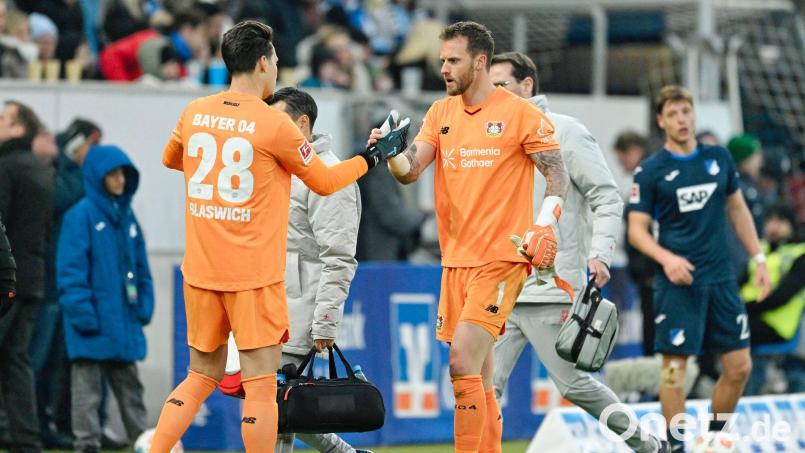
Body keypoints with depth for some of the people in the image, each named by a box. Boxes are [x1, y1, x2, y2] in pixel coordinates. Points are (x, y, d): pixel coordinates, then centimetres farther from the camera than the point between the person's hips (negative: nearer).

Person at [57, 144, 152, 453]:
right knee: (87, 389, -1)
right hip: (93, 323, -7)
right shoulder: (81, 215, -9)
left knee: (130, 387, 14)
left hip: (124, 321, 7)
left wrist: (144, 306, 8)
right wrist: (82, 311, -19)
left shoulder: (126, 216, 12)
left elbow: (140, 266, 17)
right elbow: (70, 268, -14)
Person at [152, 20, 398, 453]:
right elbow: (325, 182, 1)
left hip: (200, 271, 5)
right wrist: (375, 154, 14)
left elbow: (170, 158, 25)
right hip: (254, 274, -5)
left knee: (202, 376, 16)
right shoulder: (275, 124, -11)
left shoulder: (194, 113, 3)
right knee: (260, 384, -2)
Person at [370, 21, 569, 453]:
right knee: (478, 378, 10)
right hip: (455, 257, 6)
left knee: (463, 363, -17)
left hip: (502, 258, -6)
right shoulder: (441, 113, 11)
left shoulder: (521, 114, -6)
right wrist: (390, 154, -17)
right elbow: (409, 171, 5)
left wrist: (544, 223, -20)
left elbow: (557, 175, -4)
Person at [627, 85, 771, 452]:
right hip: (678, 281, -4)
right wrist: (666, 257, -21)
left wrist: (758, 258, 15)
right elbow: (636, 229, -4)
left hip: (720, 279, 4)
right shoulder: (650, 171, -3)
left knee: (739, 366, 3)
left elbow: (737, 209, 19)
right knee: (674, 366, -6)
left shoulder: (719, 158, 9)